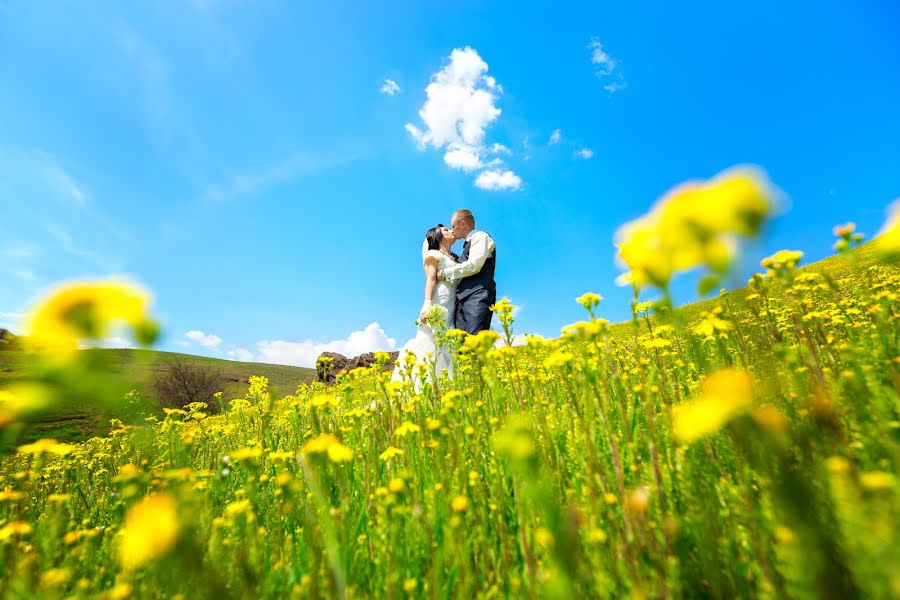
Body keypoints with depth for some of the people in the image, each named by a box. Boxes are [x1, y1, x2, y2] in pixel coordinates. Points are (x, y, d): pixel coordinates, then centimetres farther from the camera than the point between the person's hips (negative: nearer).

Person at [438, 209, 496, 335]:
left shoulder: (480, 236, 6)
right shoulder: (468, 244, 30)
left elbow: (473, 266, -8)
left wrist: (445, 272, 1)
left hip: (478, 296, -8)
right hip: (463, 299, 8)